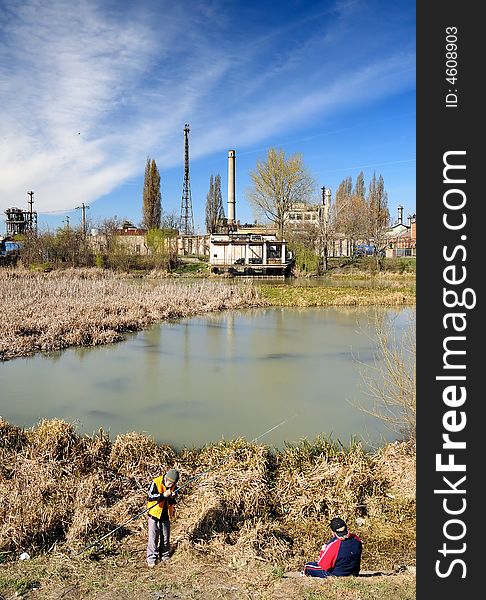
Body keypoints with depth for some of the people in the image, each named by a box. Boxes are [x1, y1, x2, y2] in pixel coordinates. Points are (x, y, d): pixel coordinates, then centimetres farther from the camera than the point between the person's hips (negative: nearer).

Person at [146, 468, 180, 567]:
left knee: (166, 538, 14)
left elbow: (173, 502, -1)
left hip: (166, 515, 4)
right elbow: (150, 497, -25)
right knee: (153, 538, -3)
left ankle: (164, 556, 30)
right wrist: (163, 495, -34)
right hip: (154, 514, -4)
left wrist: (172, 497, -23)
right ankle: (151, 558, 10)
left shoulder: (174, 486, -2)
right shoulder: (156, 483, -16)